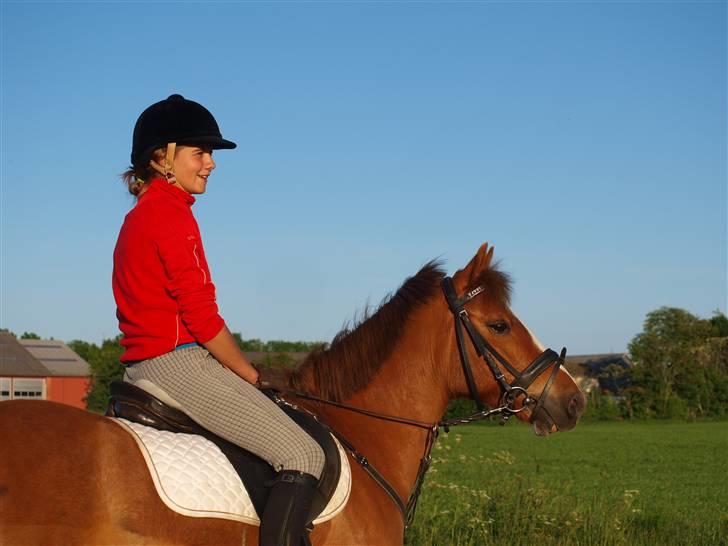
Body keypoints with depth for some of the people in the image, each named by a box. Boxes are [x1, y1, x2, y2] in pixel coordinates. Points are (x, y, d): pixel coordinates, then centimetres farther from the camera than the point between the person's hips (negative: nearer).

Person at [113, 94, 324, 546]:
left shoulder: (140, 216, 19)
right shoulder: (173, 215, -12)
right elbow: (201, 317, -16)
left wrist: (240, 374, 16)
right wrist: (252, 376, -4)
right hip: (177, 360, -11)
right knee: (304, 455, -17)